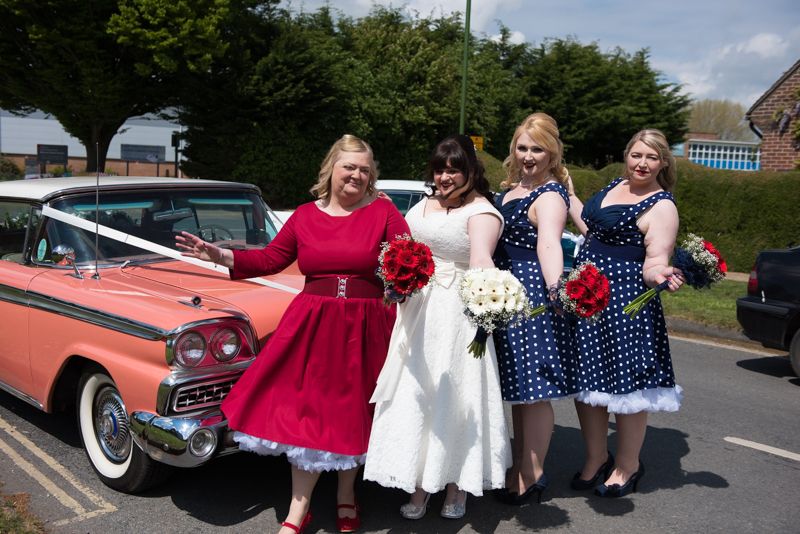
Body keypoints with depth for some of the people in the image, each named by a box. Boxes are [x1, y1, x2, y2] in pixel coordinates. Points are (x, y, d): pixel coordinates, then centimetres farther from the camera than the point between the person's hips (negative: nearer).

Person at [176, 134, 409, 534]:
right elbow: (270, 260, 8)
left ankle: (346, 494, 34)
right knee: (306, 411, 4)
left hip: (365, 328, -1)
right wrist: (220, 256, -1)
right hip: (312, 325, 2)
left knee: (353, 413, 12)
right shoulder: (305, 216, 5)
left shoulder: (383, 212, -1)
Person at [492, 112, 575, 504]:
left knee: (533, 389, -1)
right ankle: (521, 466, 30)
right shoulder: (513, 187, 13)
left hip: (533, 294, -9)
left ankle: (532, 475, 13)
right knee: (518, 387, 17)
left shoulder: (550, 195, -15)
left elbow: (548, 242, -34)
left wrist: (557, 285, -50)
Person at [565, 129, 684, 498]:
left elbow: (656, 259, -15)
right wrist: (568, 193, 26)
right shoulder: (615, 186, 13)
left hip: (626, 300, -7)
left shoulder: (661, 206, -10)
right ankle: (596, 459, 27)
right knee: (587, 381, 11)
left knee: (625, 381, 1)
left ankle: (628, 465, 21)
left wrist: (659, 273, -37)